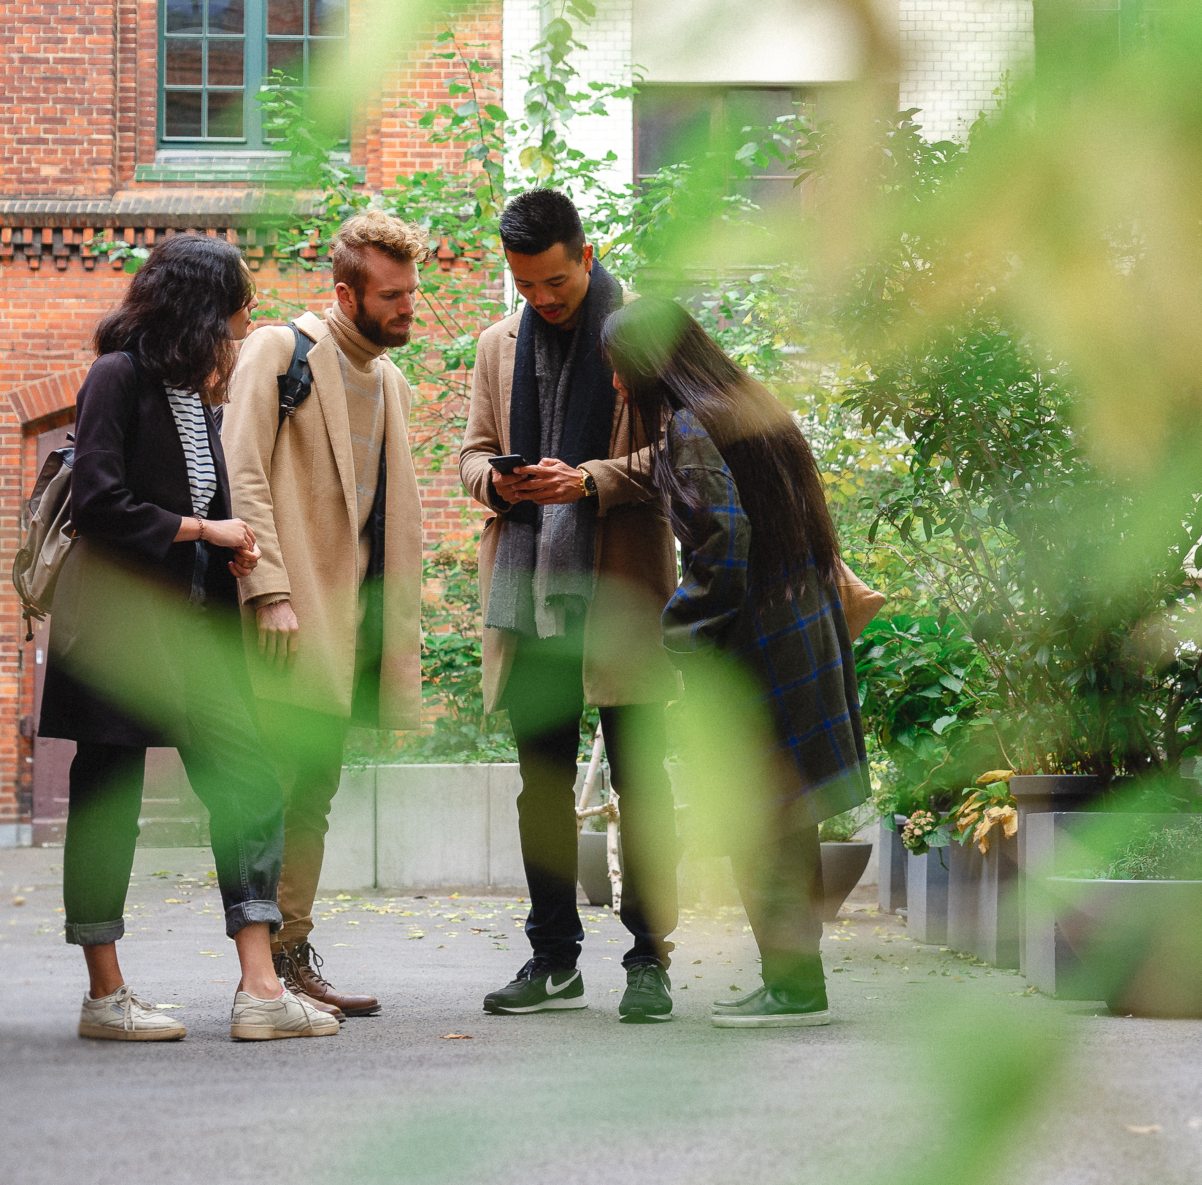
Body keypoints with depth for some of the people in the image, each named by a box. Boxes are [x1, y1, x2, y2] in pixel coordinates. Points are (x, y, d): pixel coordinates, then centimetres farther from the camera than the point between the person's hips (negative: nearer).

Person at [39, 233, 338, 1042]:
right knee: (108, 803, 1)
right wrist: (201, 530, -9)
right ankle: (106, 997, 10)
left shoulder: (195, 394, 16)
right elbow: (100, 506, -16)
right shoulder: (119, 378, -9)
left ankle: (261, 989, -5)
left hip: (194, 619, 8)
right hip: (121, 618, -8)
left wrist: (232, 548, 1)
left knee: (248, 787, -3)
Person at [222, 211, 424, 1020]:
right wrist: (268, 592, -20)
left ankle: (292, 956, 13)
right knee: (270, 787, -10)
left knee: (314, 793, 8)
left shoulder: (392, 385, 21)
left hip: (347, 613, 8)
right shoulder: (281, 351, -2)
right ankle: (265, 969, -7)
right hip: (289, 618, -8)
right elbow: (241, 476, -11)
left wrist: (399, 641, 16)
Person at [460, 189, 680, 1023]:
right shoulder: (500, 345, 17)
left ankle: (650, 959, 4)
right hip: (528, 587, 5)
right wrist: (496, 479, -2)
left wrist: (589, 480, -16)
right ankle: (554, 959, 15)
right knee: (543, 780, 8)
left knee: (639, 776, -3)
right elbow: (474, 450, 21)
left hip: (621, 586, -4)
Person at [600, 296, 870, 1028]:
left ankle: (793, 986, 1)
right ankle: (798, 977, 18)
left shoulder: (690, 429, -12)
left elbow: (724, 535, -22)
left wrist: (683, 626, -11)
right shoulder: (753, 406, 14)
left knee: (756, 817, -2)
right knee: (785, 817, 13)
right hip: (805, 630, 9)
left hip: (750, 647, -9)